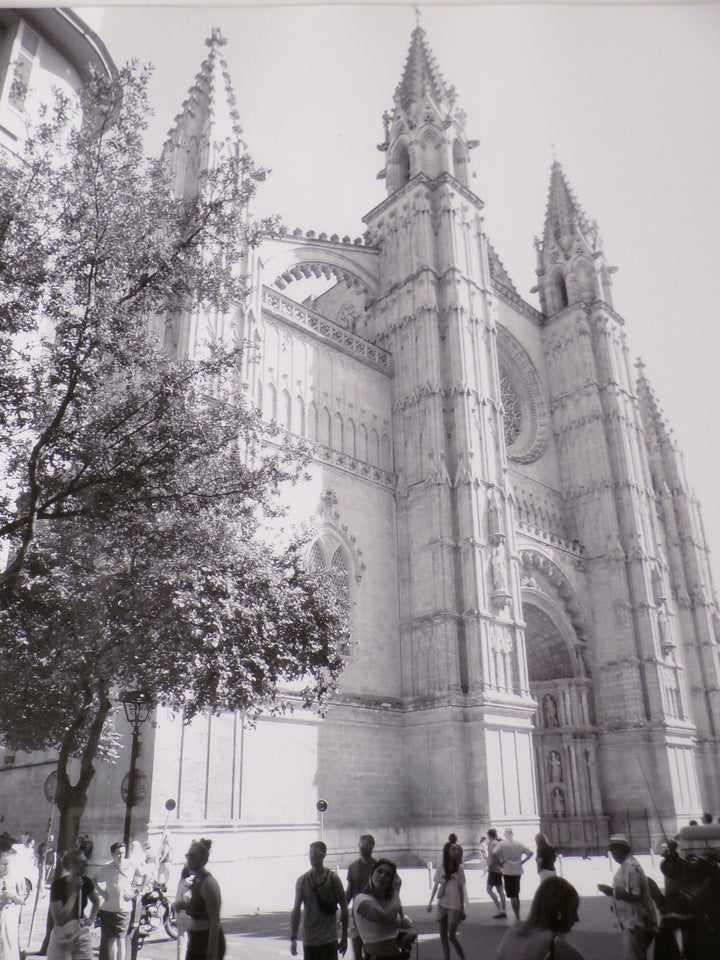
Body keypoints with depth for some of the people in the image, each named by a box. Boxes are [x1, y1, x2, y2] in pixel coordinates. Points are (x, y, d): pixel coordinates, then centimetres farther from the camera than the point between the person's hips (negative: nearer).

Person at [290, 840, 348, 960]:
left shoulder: (333, 878, -5)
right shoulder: (302, 880, 0)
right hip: (309, 940, 2)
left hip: (329, 939, -2)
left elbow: (344, 908, -1)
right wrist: (293, 938, -9)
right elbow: (296, 910, -2)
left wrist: (344, 937, 0)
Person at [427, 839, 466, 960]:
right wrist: (430, 902, 2)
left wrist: (462, 908, 3)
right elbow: (435, 885, 6)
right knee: (443, 935, 8)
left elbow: (461, 889, 1)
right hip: (442, 904, 3)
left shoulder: (459, 868, -3)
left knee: (451, 936, -5)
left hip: (454, 906, -3)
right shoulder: (440, 867, 0)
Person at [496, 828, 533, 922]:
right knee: (516, 895, 19)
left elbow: (495, 853, -21)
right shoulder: (519, 843, 4)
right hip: (518, 871, 5)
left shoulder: (502, 843, -8)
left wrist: (501, 862, -7)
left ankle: (517, 916, -10)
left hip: (507, 871, -5)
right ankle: (518, 914, 25)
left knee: (512, 896, -2)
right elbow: (530, 852, 1)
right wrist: (522, 861, 5)